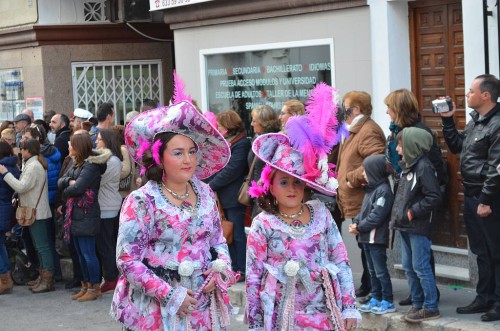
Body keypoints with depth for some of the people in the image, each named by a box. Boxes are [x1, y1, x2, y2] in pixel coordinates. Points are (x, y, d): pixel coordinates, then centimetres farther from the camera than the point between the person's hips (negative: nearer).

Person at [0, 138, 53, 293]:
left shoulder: (33, 166, -16)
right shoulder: (35, 164, 16)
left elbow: (21, 187, -22)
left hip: (36, 212, -11)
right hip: (36, 211, 11)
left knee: (42, 246, -8)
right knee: (40, 246, 14)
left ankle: (48, 280, -6)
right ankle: (43, 277, 21)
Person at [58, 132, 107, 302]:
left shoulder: (91, 165, -15)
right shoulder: (76, 164, 14)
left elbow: (77, 187, -22)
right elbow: (60, 182, 9)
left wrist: (66, 192, -3)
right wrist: (69, 181, -12)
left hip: (86, 216, -9)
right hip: (75, 214, 9)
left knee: (88, 253, -4)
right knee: (80, 253, 14)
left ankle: (95, 287, 4)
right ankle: (86, 286, 23)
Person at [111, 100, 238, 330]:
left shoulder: (205, 193, 5)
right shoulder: (142, 201, -12)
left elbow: (218, 240, 16)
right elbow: (128, 261, -14)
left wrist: (220, 268, -5)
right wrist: (170, 295, -16)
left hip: (204, 305, 5)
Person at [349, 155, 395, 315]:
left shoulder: (384, 190, -15)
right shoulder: (371, 189, 15)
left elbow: (377, 216, -20)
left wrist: (359, 227, -15)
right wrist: (355, 222, 1)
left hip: (377, 238, -9)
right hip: (366, 238, 9)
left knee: (380, 271, -5)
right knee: (372, 270, 15)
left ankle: (388, 302, 1)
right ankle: (376, 299, 22)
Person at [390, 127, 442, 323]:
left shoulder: (424, 167, -14)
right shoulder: (407, 166, 13)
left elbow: (434, 197, -19)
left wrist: (411, 213, -16)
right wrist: (398, 215, 10)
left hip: (419, 228, -9)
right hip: (405, 227, 9)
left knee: (421, 268, -5)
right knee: (409, 267, 14)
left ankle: (431, 308, 2)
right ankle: (417, 303, 24)